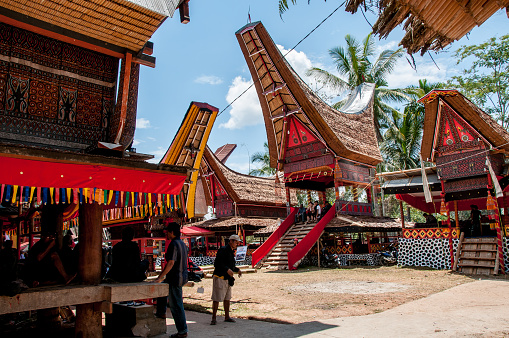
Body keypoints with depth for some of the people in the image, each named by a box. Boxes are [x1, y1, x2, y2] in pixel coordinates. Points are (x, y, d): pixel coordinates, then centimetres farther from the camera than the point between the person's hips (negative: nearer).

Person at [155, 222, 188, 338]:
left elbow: (171, 263, -25)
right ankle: (161, 312, 37)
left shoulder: (174, 244, -18)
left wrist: (160, 277, -21)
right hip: (182, 276, 10)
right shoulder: (182, 243, 11)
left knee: (176, 305, 0)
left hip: (175, 278, -10)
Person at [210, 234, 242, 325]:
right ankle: (214, 318, 5)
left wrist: (237, 270, 12)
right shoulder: (223, 250, -15)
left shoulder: (231, 252, 16)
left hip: (227, 279, 10)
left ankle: (227, 317, 25)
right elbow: (217, 264, -22)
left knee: (227, 298, 15)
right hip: (220, 277, -10)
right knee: (216, 299, -4)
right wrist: (227, 270, -27)